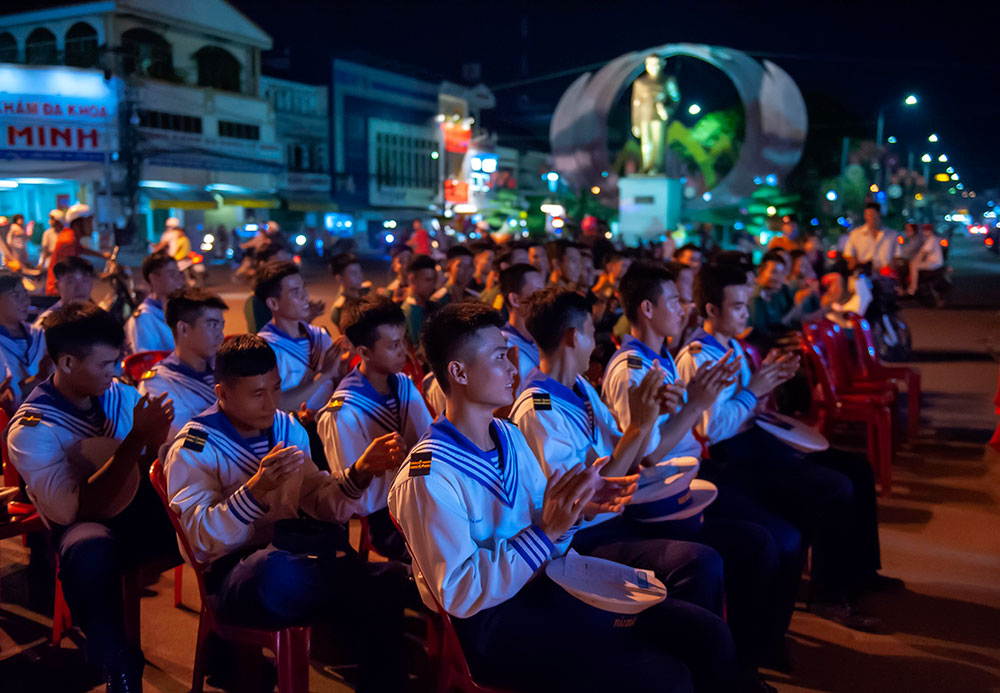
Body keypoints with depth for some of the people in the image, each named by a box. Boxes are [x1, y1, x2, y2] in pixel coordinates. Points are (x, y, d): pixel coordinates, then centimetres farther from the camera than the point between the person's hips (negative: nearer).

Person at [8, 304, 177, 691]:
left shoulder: (120, 394, 2)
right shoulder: (31, 430, -14)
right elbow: (77, 509, -24)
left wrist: (156, 435, -18)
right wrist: (135, 439, -29)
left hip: (142, 508, 5)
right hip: (86, 527, -5)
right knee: (90, 553, -41)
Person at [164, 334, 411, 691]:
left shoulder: (287, 428, 11)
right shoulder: (193, 449, -6)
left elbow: (320, 504, 9)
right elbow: (204, 539, -17)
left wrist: (359, 474, -10)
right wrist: (257, 488, -32)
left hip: (290, 552, 5)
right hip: (235, 574, -5)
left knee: (390, 585, -24)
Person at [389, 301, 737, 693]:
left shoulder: (509, 435, 9)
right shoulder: (428, 477, -17)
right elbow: (458, 595, -20)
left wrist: (579, 507, -6)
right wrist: (546, 531, -23)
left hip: (544, 586, 8)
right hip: (489, 626, -8)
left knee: (708, 635, -3)